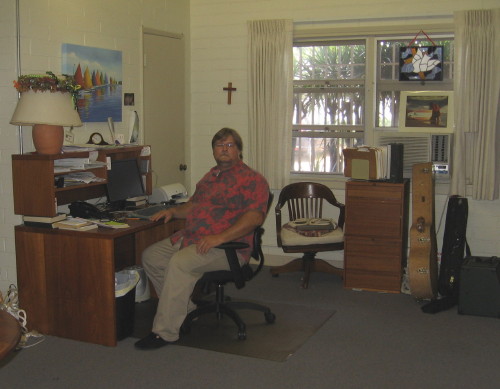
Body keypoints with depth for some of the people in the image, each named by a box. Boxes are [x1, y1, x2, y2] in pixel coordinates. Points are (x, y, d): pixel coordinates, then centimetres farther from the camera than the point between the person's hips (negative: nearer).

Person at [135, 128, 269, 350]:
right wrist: (173, 211, 11)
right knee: (151, 256, 1)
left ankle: (165, 333, -23)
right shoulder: (210, 176, 22)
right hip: (189, 238, 10)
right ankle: (185, 308, 10)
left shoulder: (252, 180, -7)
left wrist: (220, 237, -29)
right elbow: (193, 205, 33)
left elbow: (255, 216, -20)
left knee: (179, 263, -31)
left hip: (227, 247, -9)